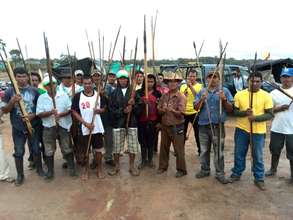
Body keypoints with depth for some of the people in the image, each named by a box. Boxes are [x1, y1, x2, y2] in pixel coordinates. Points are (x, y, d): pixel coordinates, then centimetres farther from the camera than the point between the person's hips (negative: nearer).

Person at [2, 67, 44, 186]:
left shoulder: (34, 90, -3)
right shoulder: (9, 91, -5)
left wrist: (34, 115, -14)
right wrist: (12, 102, -21)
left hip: (33, 126, 1)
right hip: (18, 128, 0)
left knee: (36, 149, 14)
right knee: (18, 152, 9)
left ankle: (39, 168, 35)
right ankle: (20, 174, 27)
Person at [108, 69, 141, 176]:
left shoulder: (133, 92, 4)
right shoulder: (114, 93, 3)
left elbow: (139, 108, 2)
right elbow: (111, 109, -3)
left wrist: (133, 104, -18)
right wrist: (123, 111, -16)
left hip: (132, 123, 0)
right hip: (118, 123, 0)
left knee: (132, 146, 5)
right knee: (116, 147, 6)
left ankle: (132, 166, 24)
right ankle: (117, 166, 24)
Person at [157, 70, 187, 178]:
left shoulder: (181, 97, -9)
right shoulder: (164, 96, 7)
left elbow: (181, 113, -17)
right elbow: (159, 109, 5)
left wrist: (172, 110, -33)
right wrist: (163, 110, -16)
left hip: (177, 126, -5)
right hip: (165, 125, 5)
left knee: (179, 149, 3)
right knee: (164, 147, 15)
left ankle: (181, 170, 18)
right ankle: (162, 166, 31)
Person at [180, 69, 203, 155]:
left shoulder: (199, 86, -5)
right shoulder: (183, 86, 7)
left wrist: (191, 86, -25)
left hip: (194, 113, -4)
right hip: (184, 112, 4)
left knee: (197, 132, 8)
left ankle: (200, 150, 24)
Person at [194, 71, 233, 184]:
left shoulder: (225, 91, 1)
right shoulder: (202, 92, 8)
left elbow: (230, 109, -1)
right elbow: (196, 108, 3)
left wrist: (224, 100, -18)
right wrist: (202, 100, -14)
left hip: (218, 126, -2)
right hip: (203, 125, 3)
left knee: (219, 152, 3)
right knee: (204, 150, 14)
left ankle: (220, 173, 15)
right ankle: (205, 170, 29)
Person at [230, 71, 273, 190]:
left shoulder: (266, 96, -6)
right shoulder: (239, 94, -2)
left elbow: (270, 114, -6)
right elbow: (234, 111, 1)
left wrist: (255, 117, -23)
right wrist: (244, 113, -20)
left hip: (258, 131, -1)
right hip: (241, 129, 2)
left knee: (258, 156, 10)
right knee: (239, 154, 14)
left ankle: (259, 179, 27)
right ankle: (236, 173, 33)